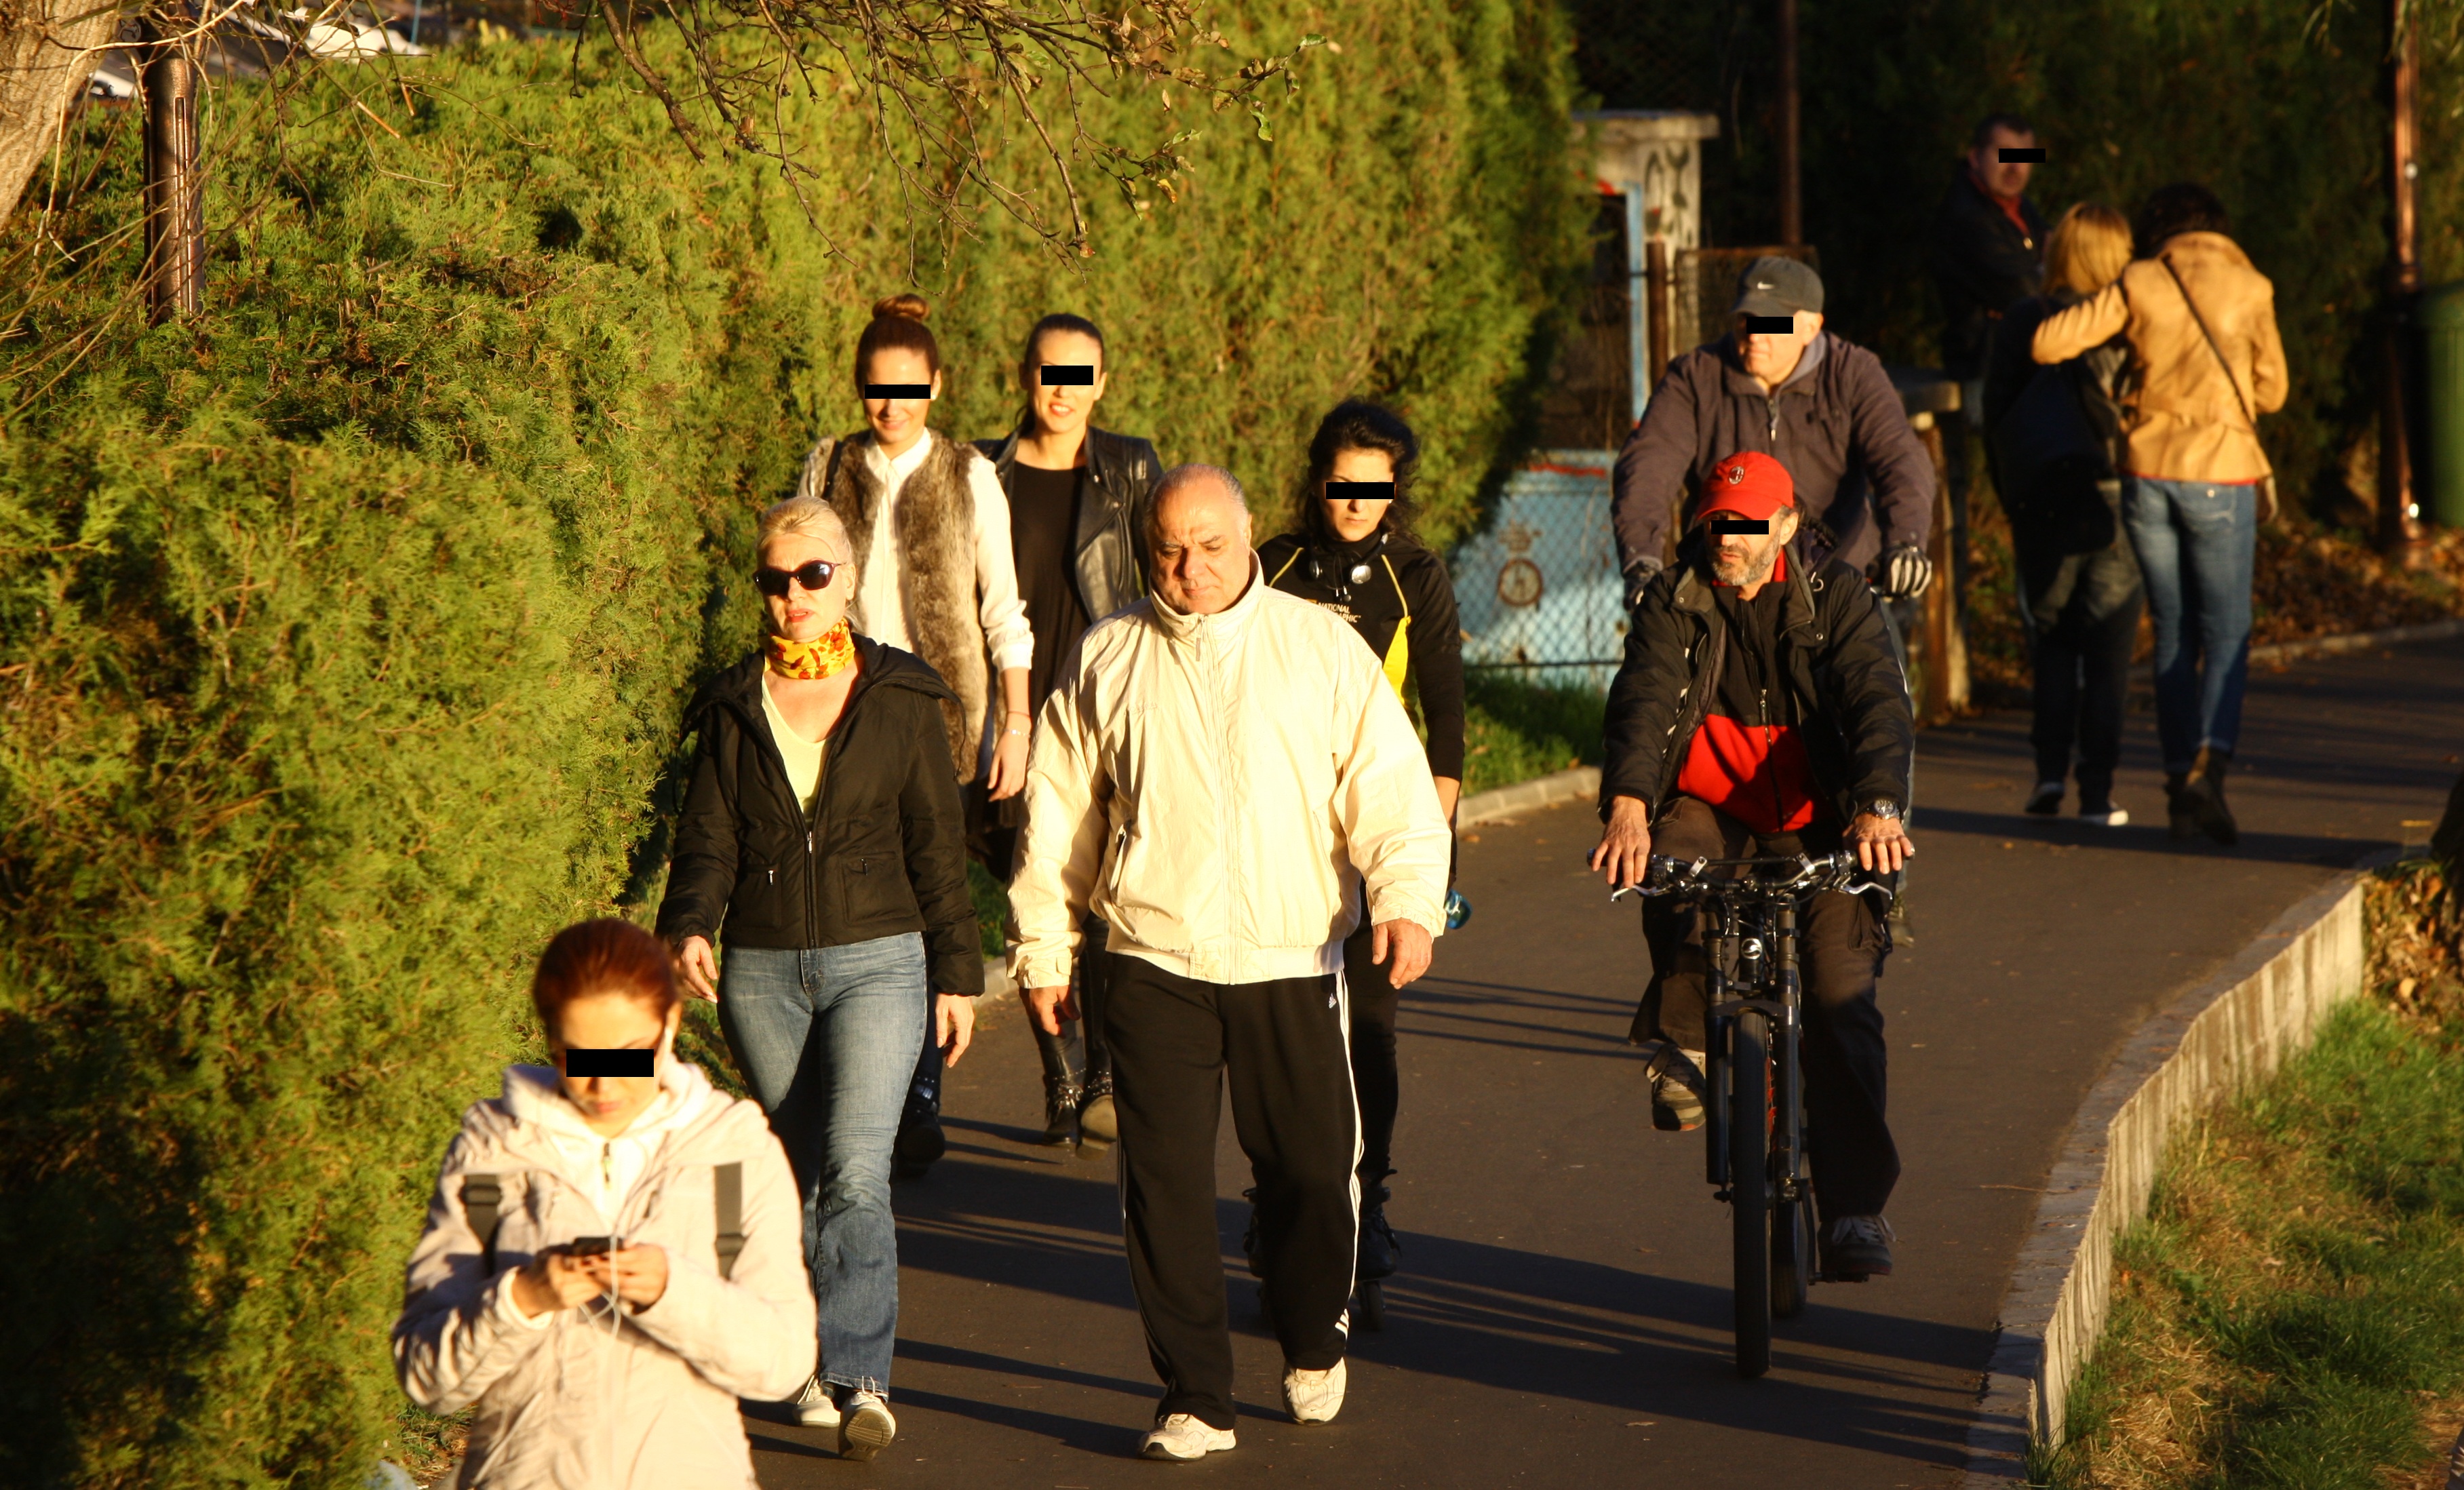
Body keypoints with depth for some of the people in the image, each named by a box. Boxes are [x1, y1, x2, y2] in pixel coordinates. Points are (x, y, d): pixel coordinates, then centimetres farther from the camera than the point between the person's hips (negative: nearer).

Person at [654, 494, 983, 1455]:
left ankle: (855, 1374, -16)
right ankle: (842, 1370, 20)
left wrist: (956, 973, 5)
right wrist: (689, 927, -15)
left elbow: (937, 844, 6)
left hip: (876, 959, -2)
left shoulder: (899, 699, 4)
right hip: (762, 969, 3)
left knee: (854, 1169, -16)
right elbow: (708, 836, 4)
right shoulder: (732, 707, 7)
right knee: (799, 1176, 8)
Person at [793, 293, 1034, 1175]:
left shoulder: (967, 476, 3)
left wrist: (1016, 723, -1)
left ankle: (919, 1106, 3)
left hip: (944, 709, -1)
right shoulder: (828, 470, 8)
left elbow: (1002, 612, 4)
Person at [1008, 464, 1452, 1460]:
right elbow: (1057, 817, 13)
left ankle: (1311, 1348, 32)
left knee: (1312, 1172, 5)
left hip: (1293, 966, -1)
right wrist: (1043, 950, 11)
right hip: (1155, 967, 1)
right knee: (1164, 1184, -2)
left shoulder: (1324, 649, 4)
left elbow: (1391, 785, -1)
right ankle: (1195, 1399, 8)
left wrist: (1409, 900, -17)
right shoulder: (1106, 663, 8)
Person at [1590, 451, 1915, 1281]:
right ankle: (1682, 1042, -5)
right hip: (1709, 808, 1)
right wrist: (1628, 804, -36)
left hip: (1815, 821, -1)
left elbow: (1878, 704, -17)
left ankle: (1855, 1208, -11)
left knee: (1842, 996, -16)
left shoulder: (1836, 600, -3)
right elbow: (1643, 699, -17)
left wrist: (1880, 807, -37)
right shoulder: (1675, 602, -1)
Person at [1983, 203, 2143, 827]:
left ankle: (2051, 768, 4)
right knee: (2108, 647, 4)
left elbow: (1995, 413, 5)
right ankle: (2096, 791, 2)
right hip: (2111, 494, -2)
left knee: (2051, 636, 16)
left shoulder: (2020, 322, 5)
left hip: (2040, 499, 2)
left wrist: (2011, 495, 10)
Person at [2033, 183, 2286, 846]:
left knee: (2174, 634, 12)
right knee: (2226, 634, 1)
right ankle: (2208, 764, -21)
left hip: (2148, 474, 2)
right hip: (2220, 476, -2)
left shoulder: (2139, 283, 2)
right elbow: (2270, 392, 9)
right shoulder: (2250, 289, 1)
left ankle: (2178, 777, 10)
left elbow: (2047, 343, 1)